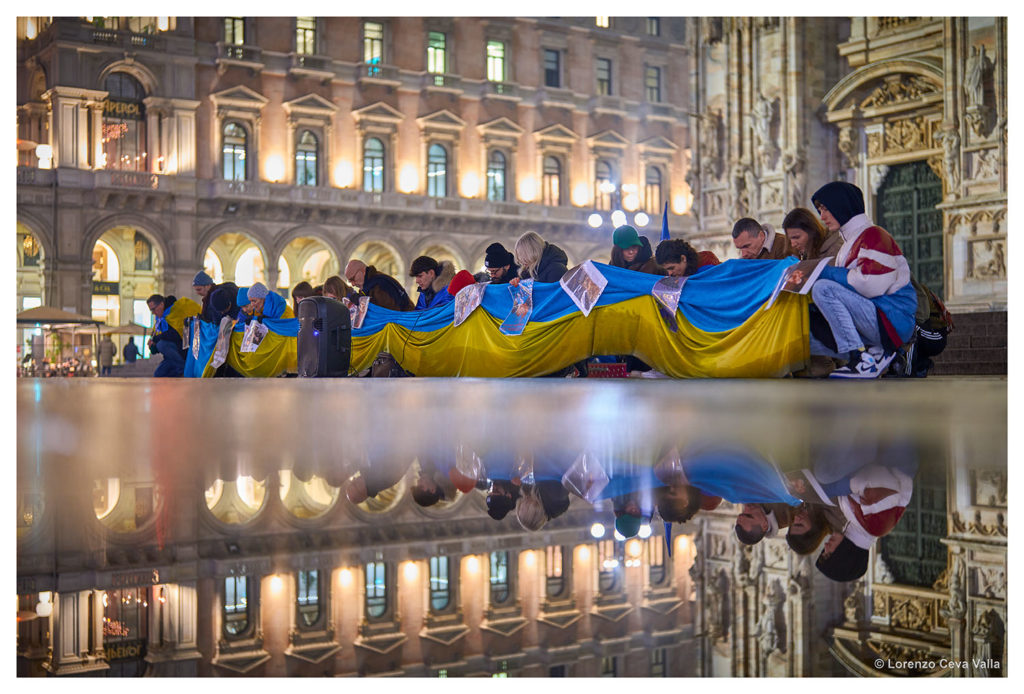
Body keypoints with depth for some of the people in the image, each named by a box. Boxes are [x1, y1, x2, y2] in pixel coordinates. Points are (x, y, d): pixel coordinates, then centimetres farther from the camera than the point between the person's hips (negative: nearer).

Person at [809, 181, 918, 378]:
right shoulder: (850, 243, 23)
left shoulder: (874, 235, -8)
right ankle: (875, 354, -2)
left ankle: (862, 360, -24)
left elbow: (869, 285, -22)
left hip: (893, 322, -9)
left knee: (823, 288, -25)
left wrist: (825, 272, -12)